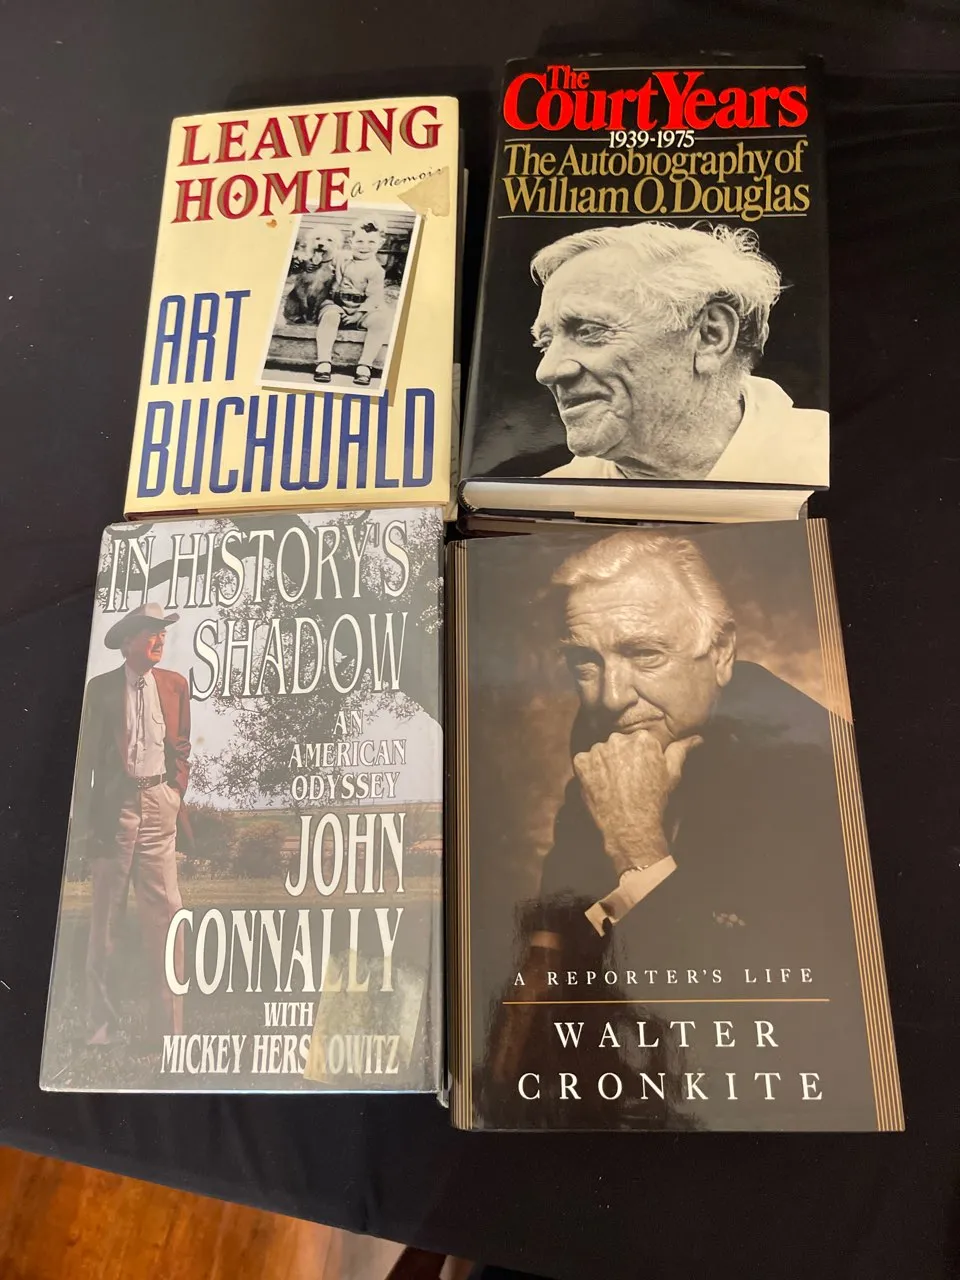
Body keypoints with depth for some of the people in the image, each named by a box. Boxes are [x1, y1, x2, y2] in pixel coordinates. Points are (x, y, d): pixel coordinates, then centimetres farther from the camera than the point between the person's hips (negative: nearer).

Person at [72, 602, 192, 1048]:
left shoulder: (175, 685, 7)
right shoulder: (101, 687, 1)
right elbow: (87, 755, 2)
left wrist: (176, 794, 8)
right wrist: (84, 818, 0)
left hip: (159, 804, 2)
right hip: (116, 805, -1)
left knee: (165, 912, -1)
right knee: (105, 916, 6)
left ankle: (167, 1027, 8)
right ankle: (102, 1022, 20)